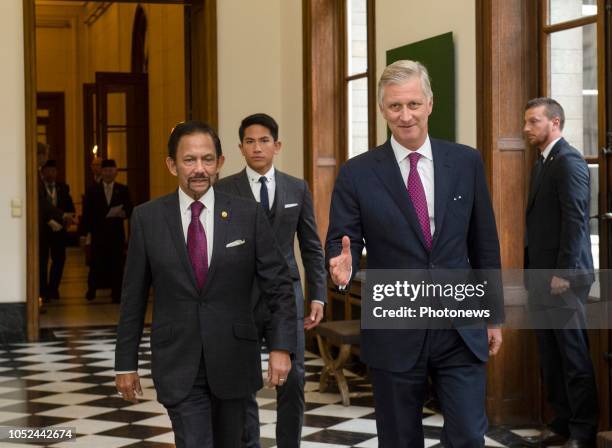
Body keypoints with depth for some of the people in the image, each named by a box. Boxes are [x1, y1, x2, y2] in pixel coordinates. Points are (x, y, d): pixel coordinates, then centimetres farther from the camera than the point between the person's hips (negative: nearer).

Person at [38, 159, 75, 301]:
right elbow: (44, 206, -17)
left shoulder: (63, 188, 10)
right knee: (42, 260, -1)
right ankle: (43, 291, 7)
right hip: (42, 229, -4)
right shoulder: (37, 187, -6)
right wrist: (63, 215, -27)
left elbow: (70, 207, 11)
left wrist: (64, 221, -8)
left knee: (59, 259, 2)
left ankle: (53, 289, 15)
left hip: (58, 229, 4)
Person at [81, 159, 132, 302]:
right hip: (98, 232, 0)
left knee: (116, 263, 0)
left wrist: (123, 213, -18)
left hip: (117, 232, 0)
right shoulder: (92, 190, 7)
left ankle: (116, 293, 7)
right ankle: (92, 289, 22)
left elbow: (129, 210, 5)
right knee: (97, 262, 2)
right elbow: (86, 212, 4)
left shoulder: (123, 190, 8)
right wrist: (87, 231, -5)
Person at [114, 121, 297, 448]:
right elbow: (133, 297, 2)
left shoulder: (249, 215, -3)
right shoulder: (147, 218, -2)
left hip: (233, 359, 1)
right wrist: (126, 363, 3)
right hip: (177, 363, -1)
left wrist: (281, 346, -12)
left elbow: (278, 286, -1)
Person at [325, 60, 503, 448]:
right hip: (394, 335, -1)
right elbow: (341, 241, -1)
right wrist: (343, 264, -25)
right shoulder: (358, 173, -2)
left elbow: (484, 243, 8)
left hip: (461, 331, 1)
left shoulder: (467, 162, 3)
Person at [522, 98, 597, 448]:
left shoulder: (569, 160, -12)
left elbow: (575, 219, -18)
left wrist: (563, 273, -20)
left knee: (574, 354, -2)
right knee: (551, 355, 12)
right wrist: (533, 271, 14)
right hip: (543, 274, 9)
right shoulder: (544, 162, 16)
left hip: (563, 275, -9)